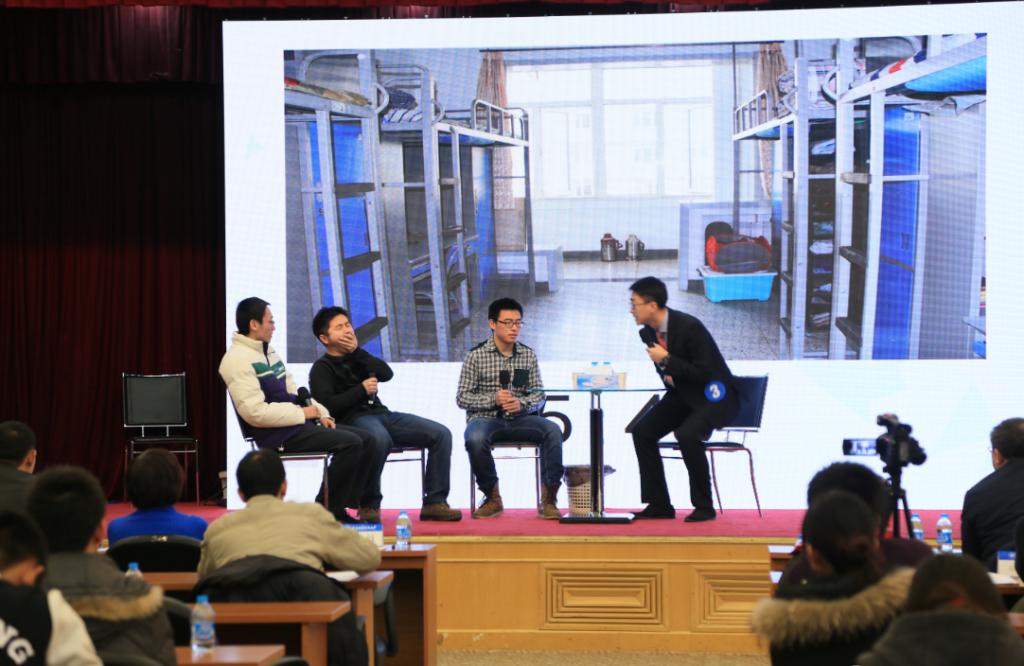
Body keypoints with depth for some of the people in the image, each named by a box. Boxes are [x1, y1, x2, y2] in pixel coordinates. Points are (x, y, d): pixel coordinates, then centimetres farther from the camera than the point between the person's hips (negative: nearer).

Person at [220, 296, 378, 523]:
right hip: (278, 436, -10)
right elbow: (255, 412, -22)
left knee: (366, 440, 2)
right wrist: (302, 413, -15)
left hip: (297, 424, 10)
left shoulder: (268, 352, 18)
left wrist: (321, 413, 4)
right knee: (350, 443, -22)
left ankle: (340, 507, 2)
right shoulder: (237, 360, -14)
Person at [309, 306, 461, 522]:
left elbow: (387, 374, 7)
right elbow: (326, 405, -11)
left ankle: (434, 503, -11)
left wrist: (357, 351, 2)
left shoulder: (356, 357, 25)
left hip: (381, 413, 7)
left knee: (441, 434, -9)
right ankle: (369, 505, -27)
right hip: (353, 419, -7)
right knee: (380, 438, -42)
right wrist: (361, 389, -7)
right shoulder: (322, 368, 6)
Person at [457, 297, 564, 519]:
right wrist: (493, 400, -18)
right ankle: (493, 498, -15)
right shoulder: (476, 356, -1)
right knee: (475, 439, -37)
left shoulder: (528, 355, 9)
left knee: (552, 430, -27)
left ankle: (548, 499, -22)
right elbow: (462, 397, -2)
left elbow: (539, 394, 7)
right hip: (485, 418, -2)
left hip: (519, 418, 3)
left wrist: (521, 403, -16)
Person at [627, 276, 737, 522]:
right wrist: (666, 374, -6)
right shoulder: (648, 332, 0)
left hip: (712, 395, -8)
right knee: (642, 432, -8)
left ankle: (704, 506, -18)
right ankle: (659, 505, -1)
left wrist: (667, 361, -25)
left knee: (687, 435, -33)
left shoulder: (689, 327, -24)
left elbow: (703, 373, -24)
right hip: (681, 394, 8)